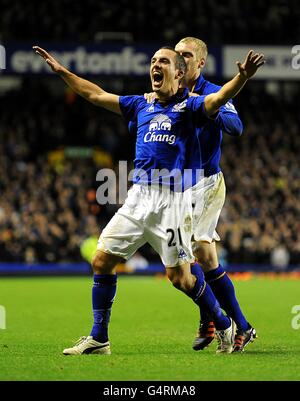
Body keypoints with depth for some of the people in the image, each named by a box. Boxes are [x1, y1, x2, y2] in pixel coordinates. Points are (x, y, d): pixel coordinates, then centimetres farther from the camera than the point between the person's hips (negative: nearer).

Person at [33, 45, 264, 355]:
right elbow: (96, 95, 26)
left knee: (180, 277, -8)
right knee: (102, 260, 1)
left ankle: (225, 327, 13)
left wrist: (242, 77, -40)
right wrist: (61, 71, 27)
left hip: (171, 199, -6)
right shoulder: (141, 106, 17)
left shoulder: (188, 107, 0)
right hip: (138, 197, 6)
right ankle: (98, 339, 11)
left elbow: (220, 97, -20)